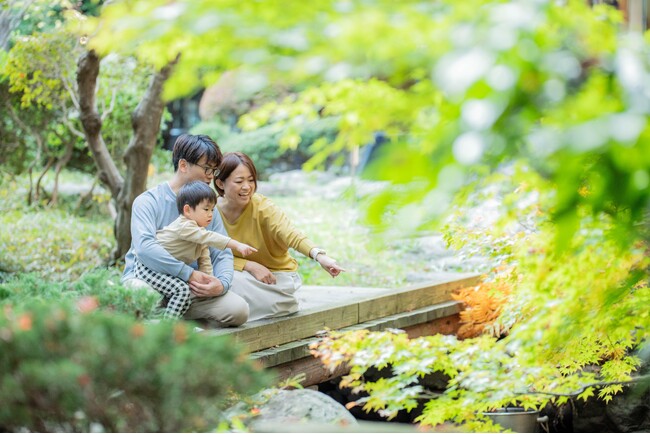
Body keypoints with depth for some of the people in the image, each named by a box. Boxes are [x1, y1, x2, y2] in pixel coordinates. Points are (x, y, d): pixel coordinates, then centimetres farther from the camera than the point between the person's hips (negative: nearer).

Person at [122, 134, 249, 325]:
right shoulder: (148, 201, -5)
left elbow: (222, 253, 5)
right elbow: (145, 247, -22)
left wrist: (222, 283, -17)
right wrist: (189, 273, -24)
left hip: (188, 288, 6)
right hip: (143, 278, -5)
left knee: (239, 310, -19)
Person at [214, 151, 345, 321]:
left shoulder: (262, 207, -19)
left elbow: (291, 235, -35)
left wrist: (319, 255, -54)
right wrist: (250, 266, -23)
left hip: (277, 275, -3)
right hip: (245, 274, 3)